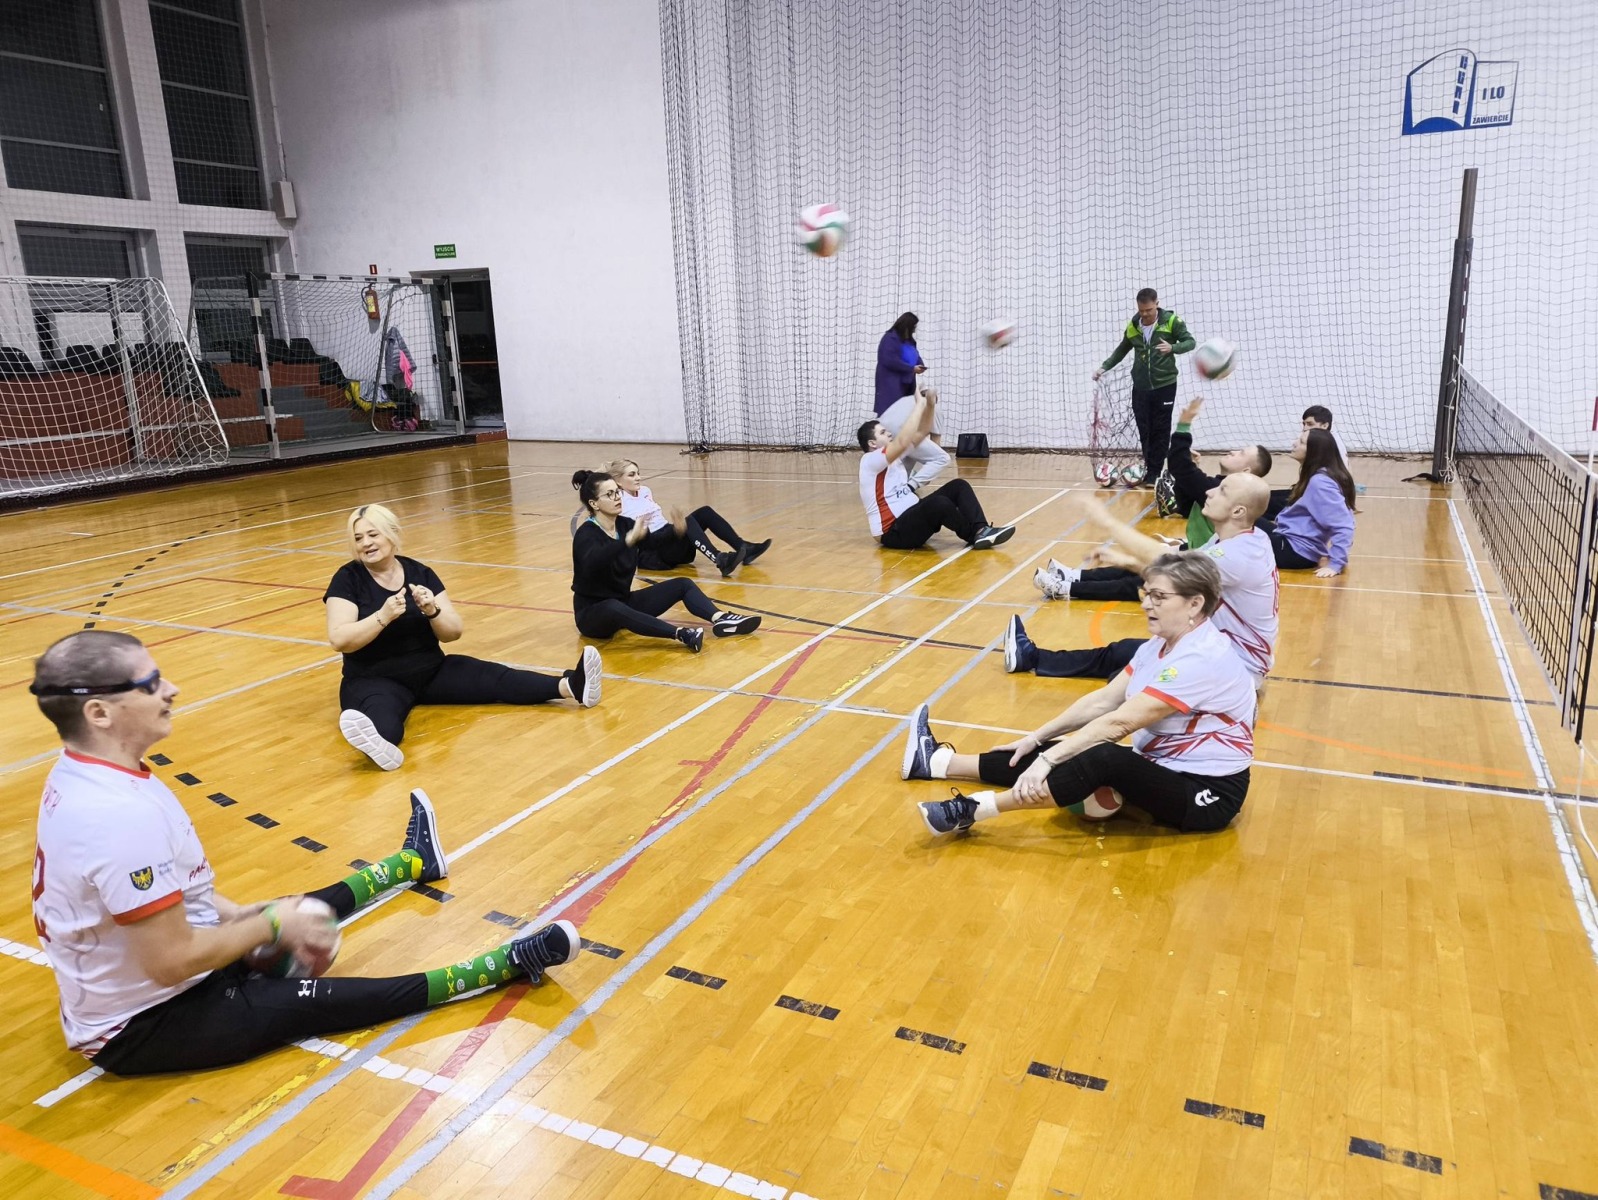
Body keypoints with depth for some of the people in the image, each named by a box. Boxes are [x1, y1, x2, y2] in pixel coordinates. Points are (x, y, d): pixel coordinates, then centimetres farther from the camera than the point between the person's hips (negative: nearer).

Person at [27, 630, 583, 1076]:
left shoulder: (78, 776, -4)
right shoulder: (123, 814, -36)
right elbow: (171, 960, -31)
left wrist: (240, 914, 0)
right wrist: (271, 924, -17)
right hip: (144, 1028, -9)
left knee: (300, 913, 24)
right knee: (316, 1000, -5)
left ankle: (414, 862, 48)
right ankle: (509, 964, 2)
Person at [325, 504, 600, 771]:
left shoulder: (419, 572, 3)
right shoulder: (347, 579, -5)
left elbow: (454, 632, 1)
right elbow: (338, 640, -17)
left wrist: (432, 611, -19)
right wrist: (383, 616, -29)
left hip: (432, 670, 4)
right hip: (374, 679, -4)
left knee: (495, 678, -20)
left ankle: (573, 686, -37)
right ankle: (373, 739, -74)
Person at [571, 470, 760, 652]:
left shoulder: (624, 524, 3)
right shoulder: (586, 534, -19)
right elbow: (591, 563, -41)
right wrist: (628, 540, -54)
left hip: (625, 601, 8)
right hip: (592, 613, -8)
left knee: (682, 584, -3)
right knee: (615, 608, -42)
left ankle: (721, 619, -27)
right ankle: (682, 634, -53)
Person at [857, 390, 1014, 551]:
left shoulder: (892, 456, 16)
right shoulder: (870, 461, -12)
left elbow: (920, 434, 15)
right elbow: (903, 441, -28)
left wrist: (930, 405, -2)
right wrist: (919, 404, -21)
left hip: (911, 516, 10)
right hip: (894, 532, -10)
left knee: (958, 486, 1)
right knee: (939, 503, -35)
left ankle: (980, 531, -19)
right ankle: (974, 536, -12)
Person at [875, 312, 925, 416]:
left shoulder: (909, 340, 14)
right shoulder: (890, 338, -15)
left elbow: (915, 356, 20)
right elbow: (891, 361, -24)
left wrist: (920, 365, -5)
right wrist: (912, 369, -20)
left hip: (905, 384, 9)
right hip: (891, 383, -9)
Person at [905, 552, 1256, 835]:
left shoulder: (1203, 659, -25)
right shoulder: (1161, 644, 5)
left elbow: (1119, 722, -30)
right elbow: (1102, 701, 4)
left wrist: (1047, 760, -31)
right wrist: (1036, 739, -1)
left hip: (1207, 794, -9)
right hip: (1162, 770, 9)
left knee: (1105, 759, -34)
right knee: (1060, 753, -5)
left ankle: (972, 810, -34)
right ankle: (939, 762, 2)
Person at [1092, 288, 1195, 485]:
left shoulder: (1171, 321, -7)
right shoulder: (1132, 326, 5)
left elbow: (1190, 342, -6)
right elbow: (1122, 350, 19)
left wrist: (1172, 348, -26)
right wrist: (1104, 367, 9)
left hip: (1164, 385, -3)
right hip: (1140, 386, 4)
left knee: (1160, 431, 0)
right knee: (1144, 431, 5)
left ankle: (1154, 473, 4)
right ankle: (1150, 470, 15)